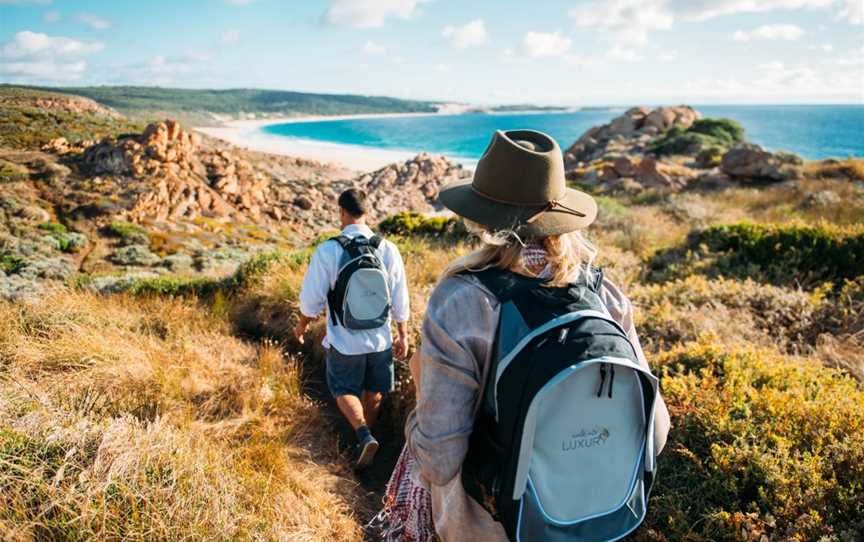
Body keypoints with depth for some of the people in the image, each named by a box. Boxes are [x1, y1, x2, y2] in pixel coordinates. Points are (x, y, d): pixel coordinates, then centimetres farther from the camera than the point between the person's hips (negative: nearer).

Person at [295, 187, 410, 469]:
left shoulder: (328, 250, -16)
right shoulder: (388, 249, -9)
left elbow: (312, 297, -9)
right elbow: (399, 300, -3)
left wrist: (302, 324, 11)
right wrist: (403, 335, 10)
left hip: (345, 342, -2)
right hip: (380, 340, 3)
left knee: (345, 391, 17)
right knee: (373, 393, 22)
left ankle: (363, 435, -4)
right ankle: (366, 435, 39)